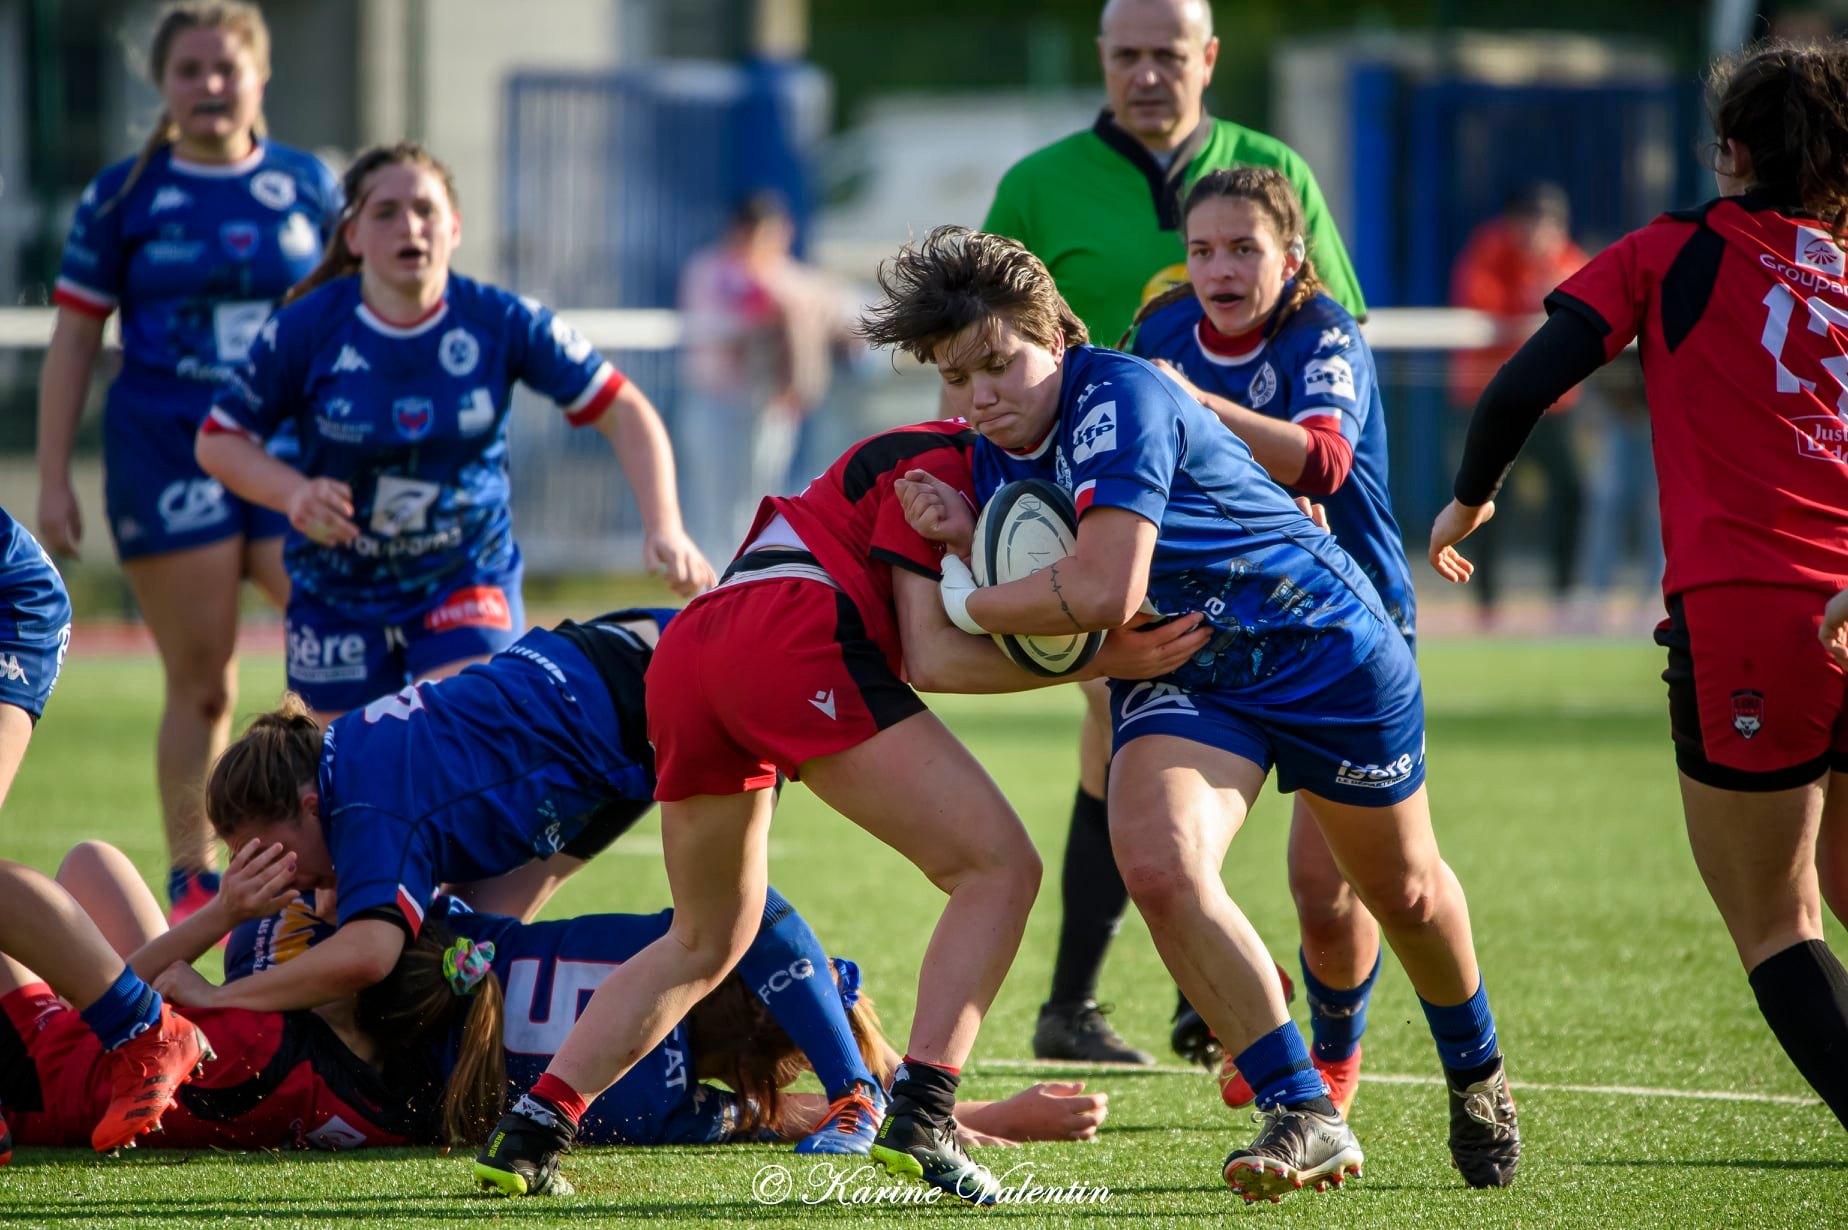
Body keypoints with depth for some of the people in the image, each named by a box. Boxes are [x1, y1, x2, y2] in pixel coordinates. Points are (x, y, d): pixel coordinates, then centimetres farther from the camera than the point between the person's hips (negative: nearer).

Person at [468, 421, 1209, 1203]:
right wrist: (1099, 660, -7)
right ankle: (919, 1116, -20)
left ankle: (529, 1132, 15)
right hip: (794, 643, -9)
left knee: (705, 941, 25)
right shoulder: (940, 462, 4)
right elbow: (931, 658, -5)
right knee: (997, 868, -7)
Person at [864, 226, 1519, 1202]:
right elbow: (1045, 626, 3)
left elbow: (1104, 591, -38)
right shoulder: (996, 453, -3)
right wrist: (965, 538, -13)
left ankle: (1477, 1078, 45)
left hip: (1325, 652, -5)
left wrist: (967, 601, -23)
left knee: (1403, 892, 15)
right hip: (1178, 681, 5)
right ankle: (1305, 1117, -14)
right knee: (1157, 865, -24)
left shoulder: (1121, 398, -29)